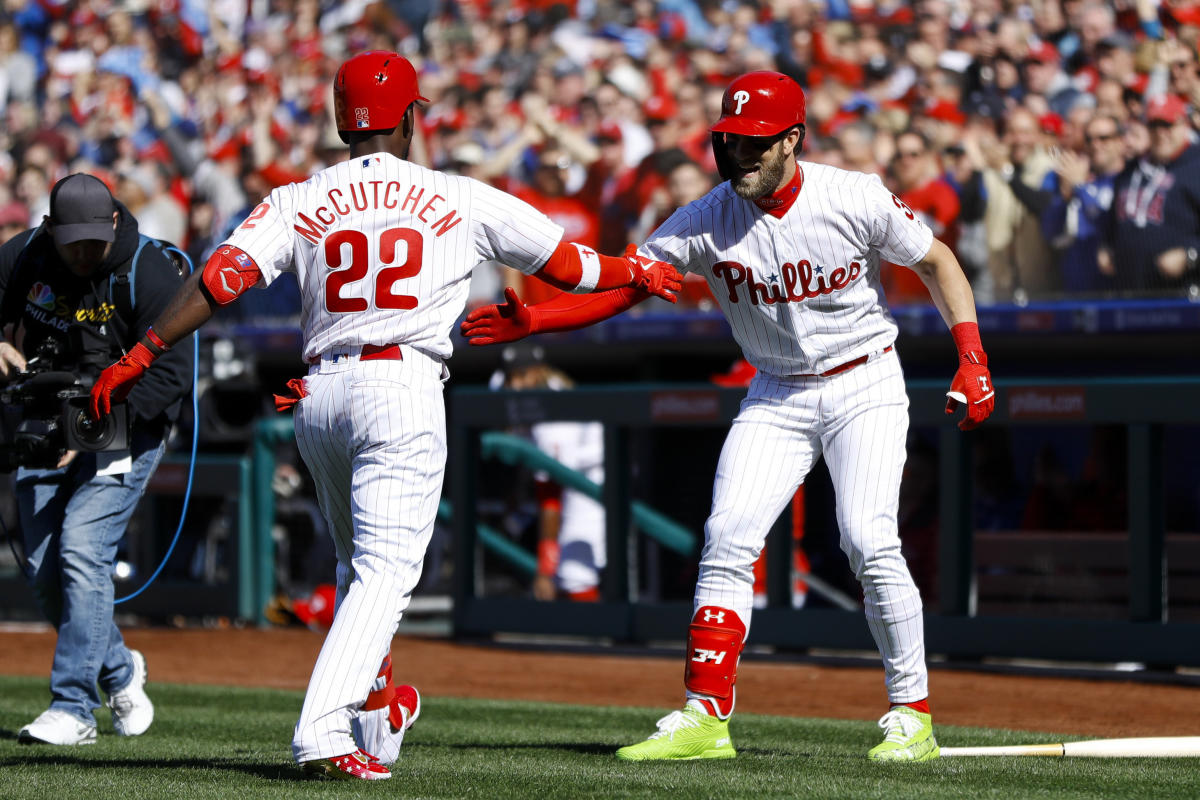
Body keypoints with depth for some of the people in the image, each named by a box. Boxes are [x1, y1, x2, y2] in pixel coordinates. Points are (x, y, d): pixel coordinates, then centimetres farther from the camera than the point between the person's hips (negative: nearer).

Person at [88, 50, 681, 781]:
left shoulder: (298, 202, 8)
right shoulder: (461, 200, 5)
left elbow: (223, 276, -5)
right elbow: (565, 265, 12)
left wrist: (140, 356, -4)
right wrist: (638, 272, 31)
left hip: (319, 398, 4)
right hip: (402, 391, -4)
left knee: (359, 563, 23)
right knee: (385, 570, -10)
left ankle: (377, 725, 29)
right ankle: (323, 732, -26)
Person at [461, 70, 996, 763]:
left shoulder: (855, 199, -17)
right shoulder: (708, 220, -11)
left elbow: (936, 261, -3)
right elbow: (620, 286, -12)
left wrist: (972, 359, -11)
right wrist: (530, 321, -27)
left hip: (864, 386, -3)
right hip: (776, 395, 3)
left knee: (869, 542, -18)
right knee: (727, 541, -9)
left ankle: (913, 714, -6)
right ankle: (705, 718, -6)